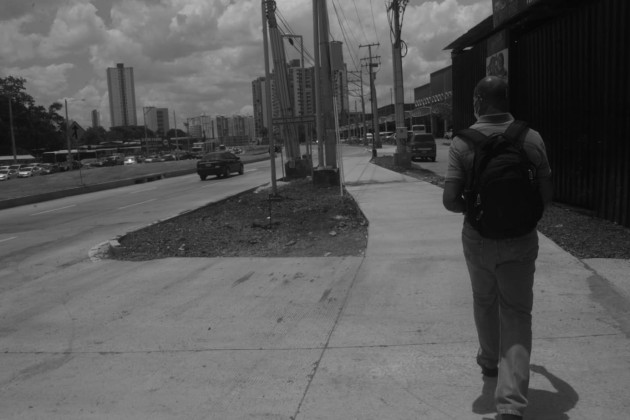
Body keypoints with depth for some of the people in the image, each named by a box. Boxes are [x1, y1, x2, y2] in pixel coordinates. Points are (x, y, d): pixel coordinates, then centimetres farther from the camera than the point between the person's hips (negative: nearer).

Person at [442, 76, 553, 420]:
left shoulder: (463, 142, -10)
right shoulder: (532, 139, -5)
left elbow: (450, 200, -13)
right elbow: (545, 197, 0)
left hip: (479, 240, 0)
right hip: (521, 240, 0)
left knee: (484, 302, 23)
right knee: (516, 314, 6)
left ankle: (490, 361, 45)